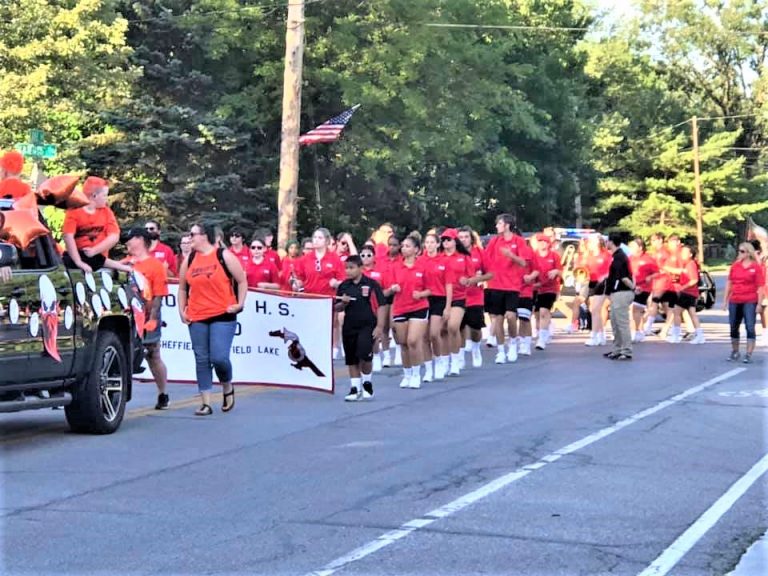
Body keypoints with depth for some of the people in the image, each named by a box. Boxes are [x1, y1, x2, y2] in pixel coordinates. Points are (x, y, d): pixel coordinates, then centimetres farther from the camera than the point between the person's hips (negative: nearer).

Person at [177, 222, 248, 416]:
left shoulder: (224, 256, -2)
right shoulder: (189, 260, 10)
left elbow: (242, 281, 3)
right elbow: (182, 288, 18)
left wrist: (240, 304, -4)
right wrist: (182, 310, 8)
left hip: (223, 316, -4)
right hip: (197, 318, 4)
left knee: (219, 357, -13)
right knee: (202, 360, 2)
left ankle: (228, 389, 17)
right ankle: (206, 403, 6)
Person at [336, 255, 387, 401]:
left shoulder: (372, 284, -6)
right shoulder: (343, 286, 6)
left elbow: (380, 306, -5)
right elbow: (337, 308, 11)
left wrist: (379, 326, -10)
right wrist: (343, 303, -10)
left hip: (367, 326, -4)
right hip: (349, 327, 4)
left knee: (364, 355, -17)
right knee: (351, 360, 7)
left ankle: (367, 383, 7)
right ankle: (355, 388, 17)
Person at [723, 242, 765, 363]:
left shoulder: (756, 267, -5)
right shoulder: (735, 265, 8)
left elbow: (760, 286, -6)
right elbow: (729, 283, 13)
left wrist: (759, 303, -11)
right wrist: (725, 300, 11)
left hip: (750, 302, -5)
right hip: (734, 301, 5)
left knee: (750, 328, -6)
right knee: (734, 328, 12)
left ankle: (748, 354, -3)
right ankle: (735, 352, 25)